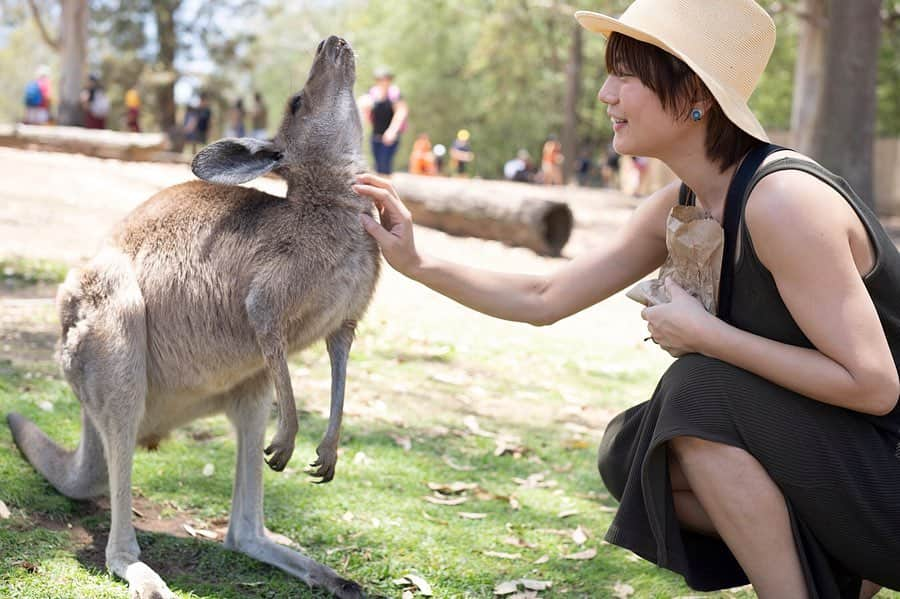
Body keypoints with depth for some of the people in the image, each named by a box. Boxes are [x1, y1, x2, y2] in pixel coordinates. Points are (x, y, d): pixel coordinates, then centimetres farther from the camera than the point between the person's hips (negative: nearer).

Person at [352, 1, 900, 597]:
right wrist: (415, 262, 0)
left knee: (699, 386, -22)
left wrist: (705, 333, -23)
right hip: (822, 445, 9)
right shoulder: (679, 207, 1)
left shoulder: (785, 200, -26)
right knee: (630, 456, 5)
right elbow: (541, 300, 8)